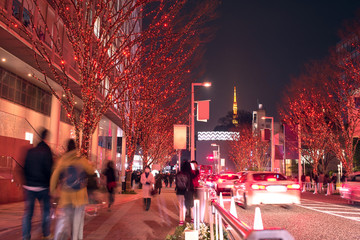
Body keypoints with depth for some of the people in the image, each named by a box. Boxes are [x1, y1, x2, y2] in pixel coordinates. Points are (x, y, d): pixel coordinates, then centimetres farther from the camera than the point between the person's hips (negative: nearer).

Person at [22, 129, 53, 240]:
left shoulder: (30, 151, 5)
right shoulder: (46, 152, -12)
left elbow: (24, 169, 10)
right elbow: (49, 170, -13)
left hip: (28, 186, 4)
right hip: (42, 187, -4)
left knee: (28, 212, 8)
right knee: (46, 211, 11)